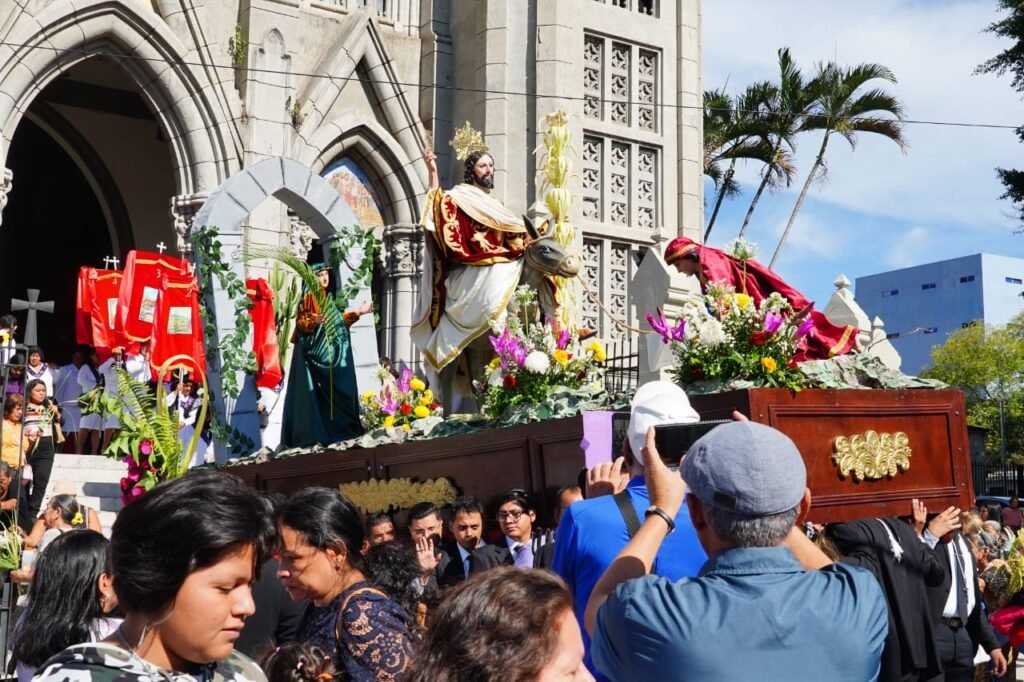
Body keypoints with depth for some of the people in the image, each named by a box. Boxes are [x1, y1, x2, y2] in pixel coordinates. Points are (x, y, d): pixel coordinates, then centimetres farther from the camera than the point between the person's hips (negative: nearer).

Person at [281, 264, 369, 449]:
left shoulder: (327, 297, 17)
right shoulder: (308, 297, -8)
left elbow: (337, 320, 25)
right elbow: (301, 322, -16)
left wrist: (357, 312, 25)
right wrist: (314, 321, -35)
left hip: (330, 352, 9)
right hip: (314, 352, -9)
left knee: (334, 391, 8)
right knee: (315, 393, -11)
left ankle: (332, 431, 13)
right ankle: (313, 434, -11)